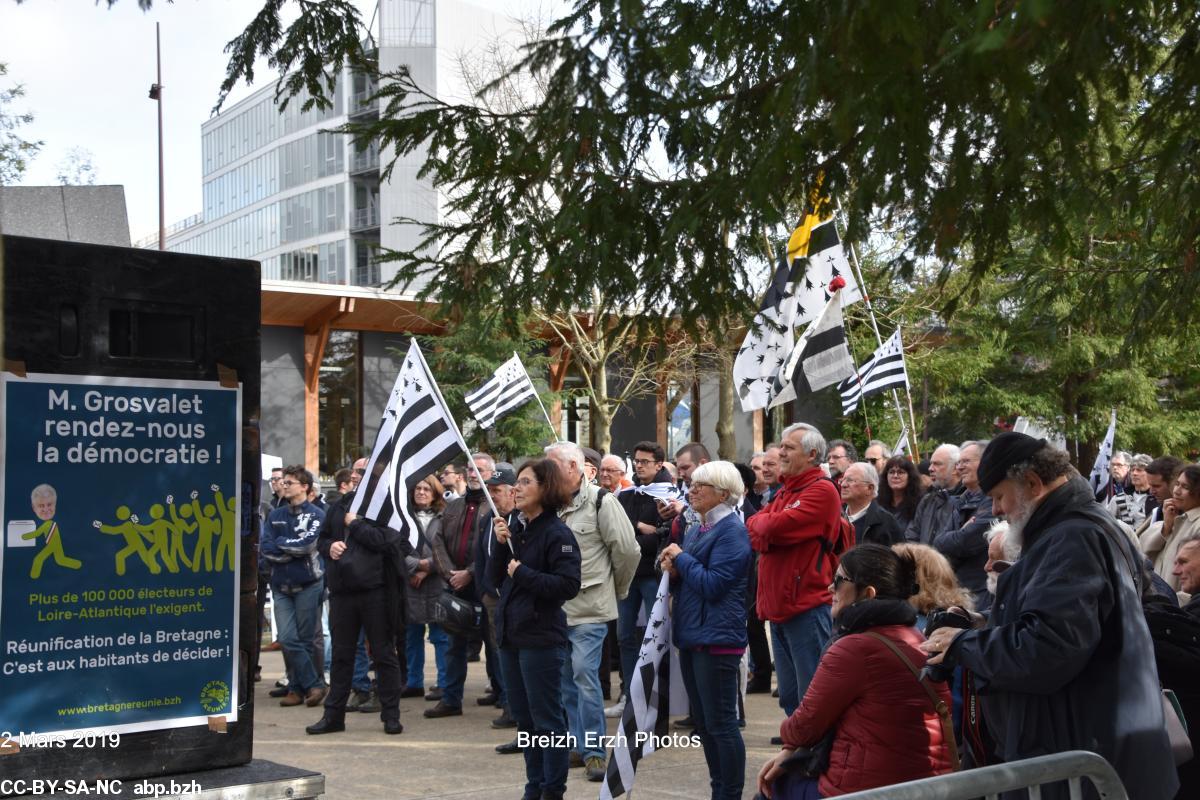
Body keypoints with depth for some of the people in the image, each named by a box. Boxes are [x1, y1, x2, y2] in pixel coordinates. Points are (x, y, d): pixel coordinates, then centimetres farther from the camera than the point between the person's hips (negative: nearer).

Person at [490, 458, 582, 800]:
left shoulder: (557, 534, -12)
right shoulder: (518, 531, 11)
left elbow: (568, 586, -21)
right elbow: (496, 578, 11)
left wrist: (523, 573, -18)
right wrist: (500, 545, -4)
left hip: (541, 639, -8)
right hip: (511, 635, 8)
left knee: (547, 720, -1)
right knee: (524, 718, 14)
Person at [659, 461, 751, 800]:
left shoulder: (731, 531, -12)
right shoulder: (696, 529, 16)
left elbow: (712, 585, -20)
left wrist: (681, 558, -11)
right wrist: (674, 571, -1)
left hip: (716, 639, -10)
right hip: (691, 635, 10)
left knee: (720, 723, -4)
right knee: (703, 722, 15)